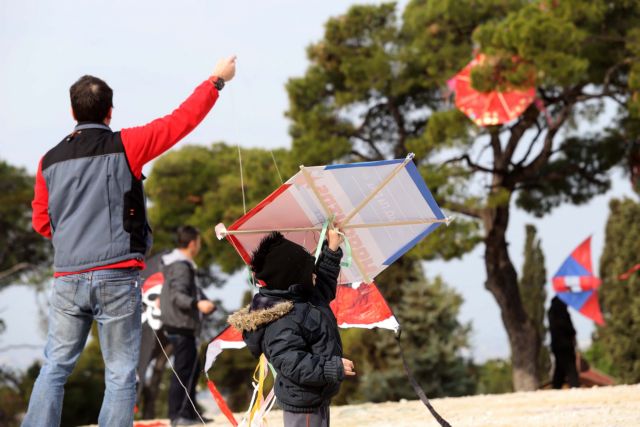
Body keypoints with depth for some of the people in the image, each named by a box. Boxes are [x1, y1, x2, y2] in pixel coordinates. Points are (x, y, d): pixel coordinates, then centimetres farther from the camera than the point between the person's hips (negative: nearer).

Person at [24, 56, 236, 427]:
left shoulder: (50, 161, 8)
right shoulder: (124, 146, -3)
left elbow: (42, 222, 14)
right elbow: (182, 120, 3)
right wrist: (216, 80, 15)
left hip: (67, 277, 4)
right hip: (116, 276, -3)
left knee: (55, 367, 8)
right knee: (120, 375, 1)